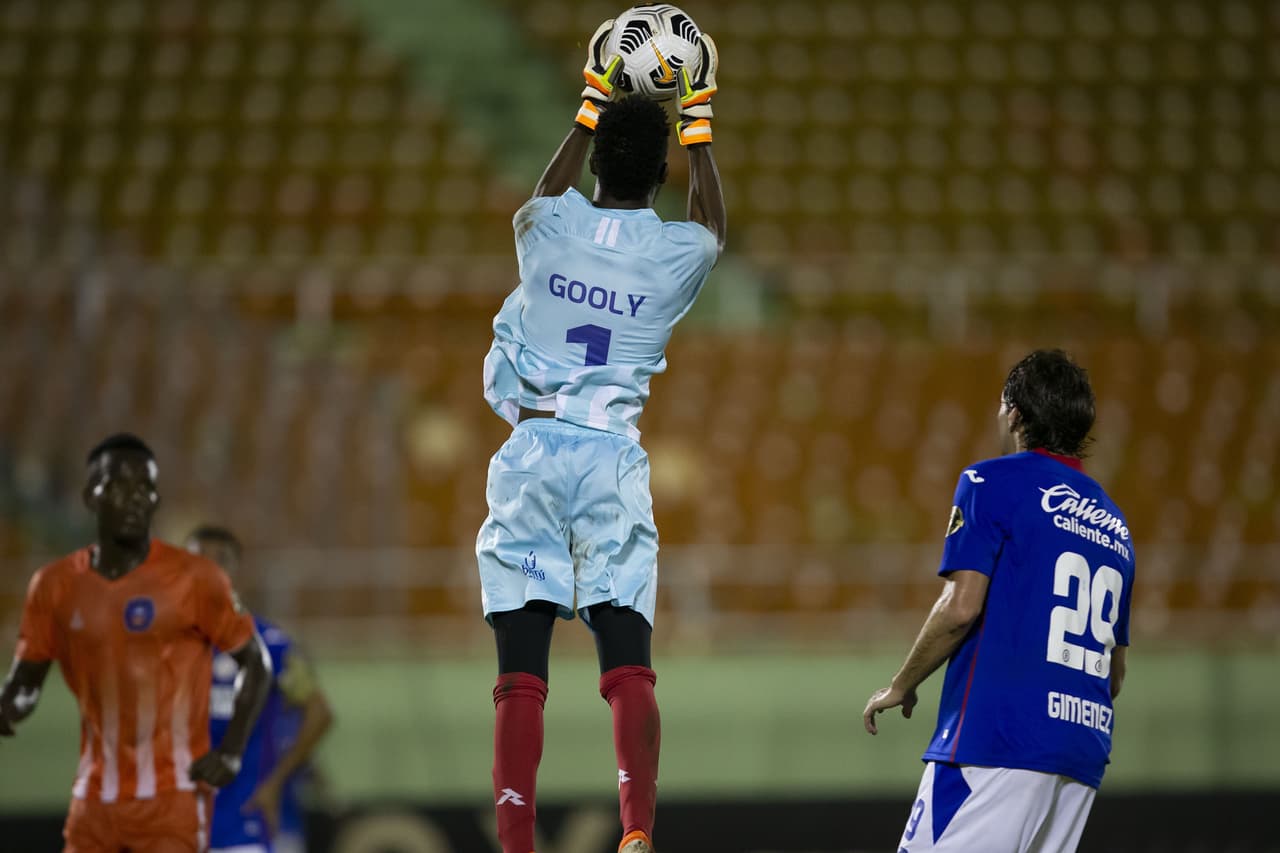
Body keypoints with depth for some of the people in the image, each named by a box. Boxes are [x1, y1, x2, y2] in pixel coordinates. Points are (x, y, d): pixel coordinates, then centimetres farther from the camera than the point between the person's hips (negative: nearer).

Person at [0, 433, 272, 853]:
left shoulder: (193, 579, -8)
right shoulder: (56, 586, 3)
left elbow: (256, 663, 2)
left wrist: (230, 752, -10)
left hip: (172, 800, -4)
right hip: (95, 799, 4)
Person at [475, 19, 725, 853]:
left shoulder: (548, 228, 3)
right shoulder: (680, 252, 2)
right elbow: (712, 224, 30)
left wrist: (595, 101, 38)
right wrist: (698, 119, 37)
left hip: (530, 453, 1)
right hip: (613, 457, 0)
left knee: (521, 674, -3)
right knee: (629, 666, -3)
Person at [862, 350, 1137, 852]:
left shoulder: (993, 482, 1)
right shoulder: (1112, 522, 22)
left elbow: (961, 607, -11)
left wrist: (900, 687, 1)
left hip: (1000, 738, -8)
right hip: (1084, 754, 8)